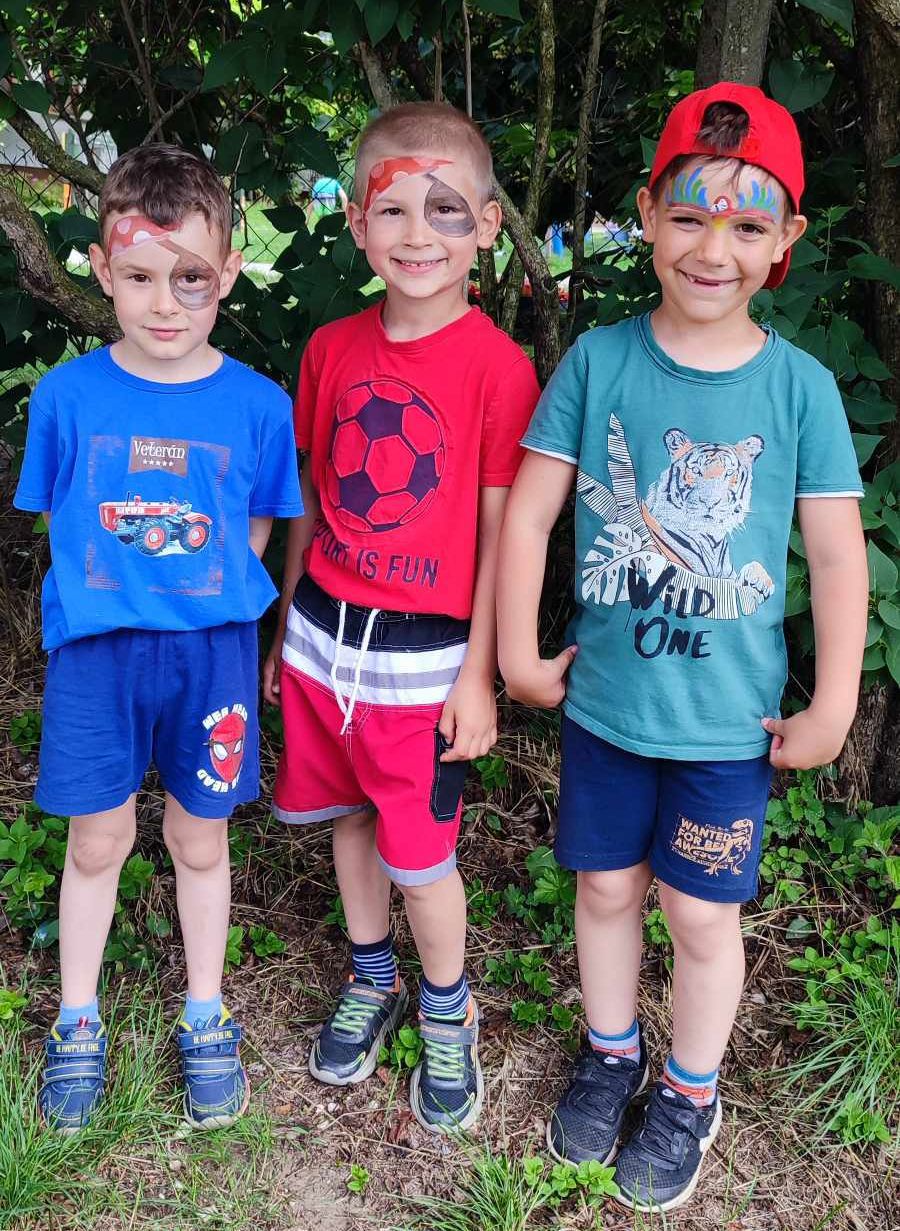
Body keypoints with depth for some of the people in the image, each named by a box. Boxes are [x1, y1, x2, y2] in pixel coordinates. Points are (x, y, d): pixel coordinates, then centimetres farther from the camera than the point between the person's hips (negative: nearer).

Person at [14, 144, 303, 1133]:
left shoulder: (256, 404, -7)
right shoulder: (68, 395, -6)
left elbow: (254, 532, 5)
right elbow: (60, 521, 5)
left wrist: (199, 596, -3)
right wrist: (122, 593, 0)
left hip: (210, 649, 0)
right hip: (95, 645, 1)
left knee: (199, 837, 13)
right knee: (97, 840, 12)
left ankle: (205, 1021, 35)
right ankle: (77, 1024, 35)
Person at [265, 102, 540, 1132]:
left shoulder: (497, 367, -12)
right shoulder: (330, 350, 2)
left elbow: (501, 533, -9)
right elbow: (312, 506, 10)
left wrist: (479, 673, -9)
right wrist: (286, 629, 14)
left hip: (424, 656, -4)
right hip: (323, 636, 5)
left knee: (420, 857, 6)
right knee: (350, 819, 19)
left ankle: (447, 1010, 33)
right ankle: (370, 978, 43)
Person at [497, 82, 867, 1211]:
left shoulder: (799, 386, -8)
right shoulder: (599, 361, -7)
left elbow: (837, 559, -5)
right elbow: (528, 513, -4)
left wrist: (830, 710, -4)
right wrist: (519, 656, -3)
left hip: (728, 718, -1)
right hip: (602, 699, 1)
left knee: (703, 913, 11)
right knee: (606, 886, 18)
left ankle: (690, 1092, 36)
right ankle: (611, 1051, 43)